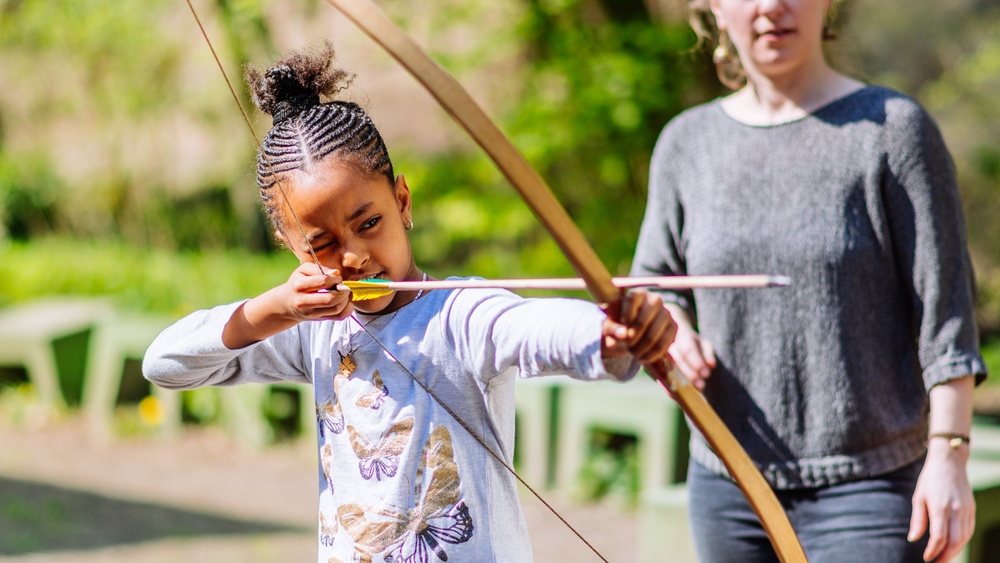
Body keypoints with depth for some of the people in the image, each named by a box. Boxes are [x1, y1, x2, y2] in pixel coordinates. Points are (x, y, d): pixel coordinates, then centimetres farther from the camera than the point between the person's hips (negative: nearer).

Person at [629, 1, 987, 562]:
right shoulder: (687, 142, 7)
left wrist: (948, 455, -11)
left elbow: (944, 302, -5)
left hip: (867, 482, -4)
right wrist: (669, 331, -6)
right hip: (726, 487, 4)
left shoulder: (894, 127, -4)